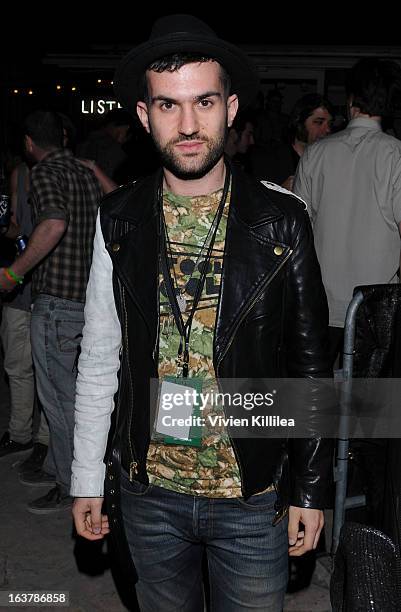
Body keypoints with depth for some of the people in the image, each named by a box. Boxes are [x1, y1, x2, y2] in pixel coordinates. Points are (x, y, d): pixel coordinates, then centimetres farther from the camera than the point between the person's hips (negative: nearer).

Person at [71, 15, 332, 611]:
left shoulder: (281, 219, -10)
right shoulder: (119, 220, -4)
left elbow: (310, 363, -4)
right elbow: (99, 358, 1)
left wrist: (311, 490, -2)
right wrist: (87, 480, 4)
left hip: (255, 495, -1)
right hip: (148, 491, 2)